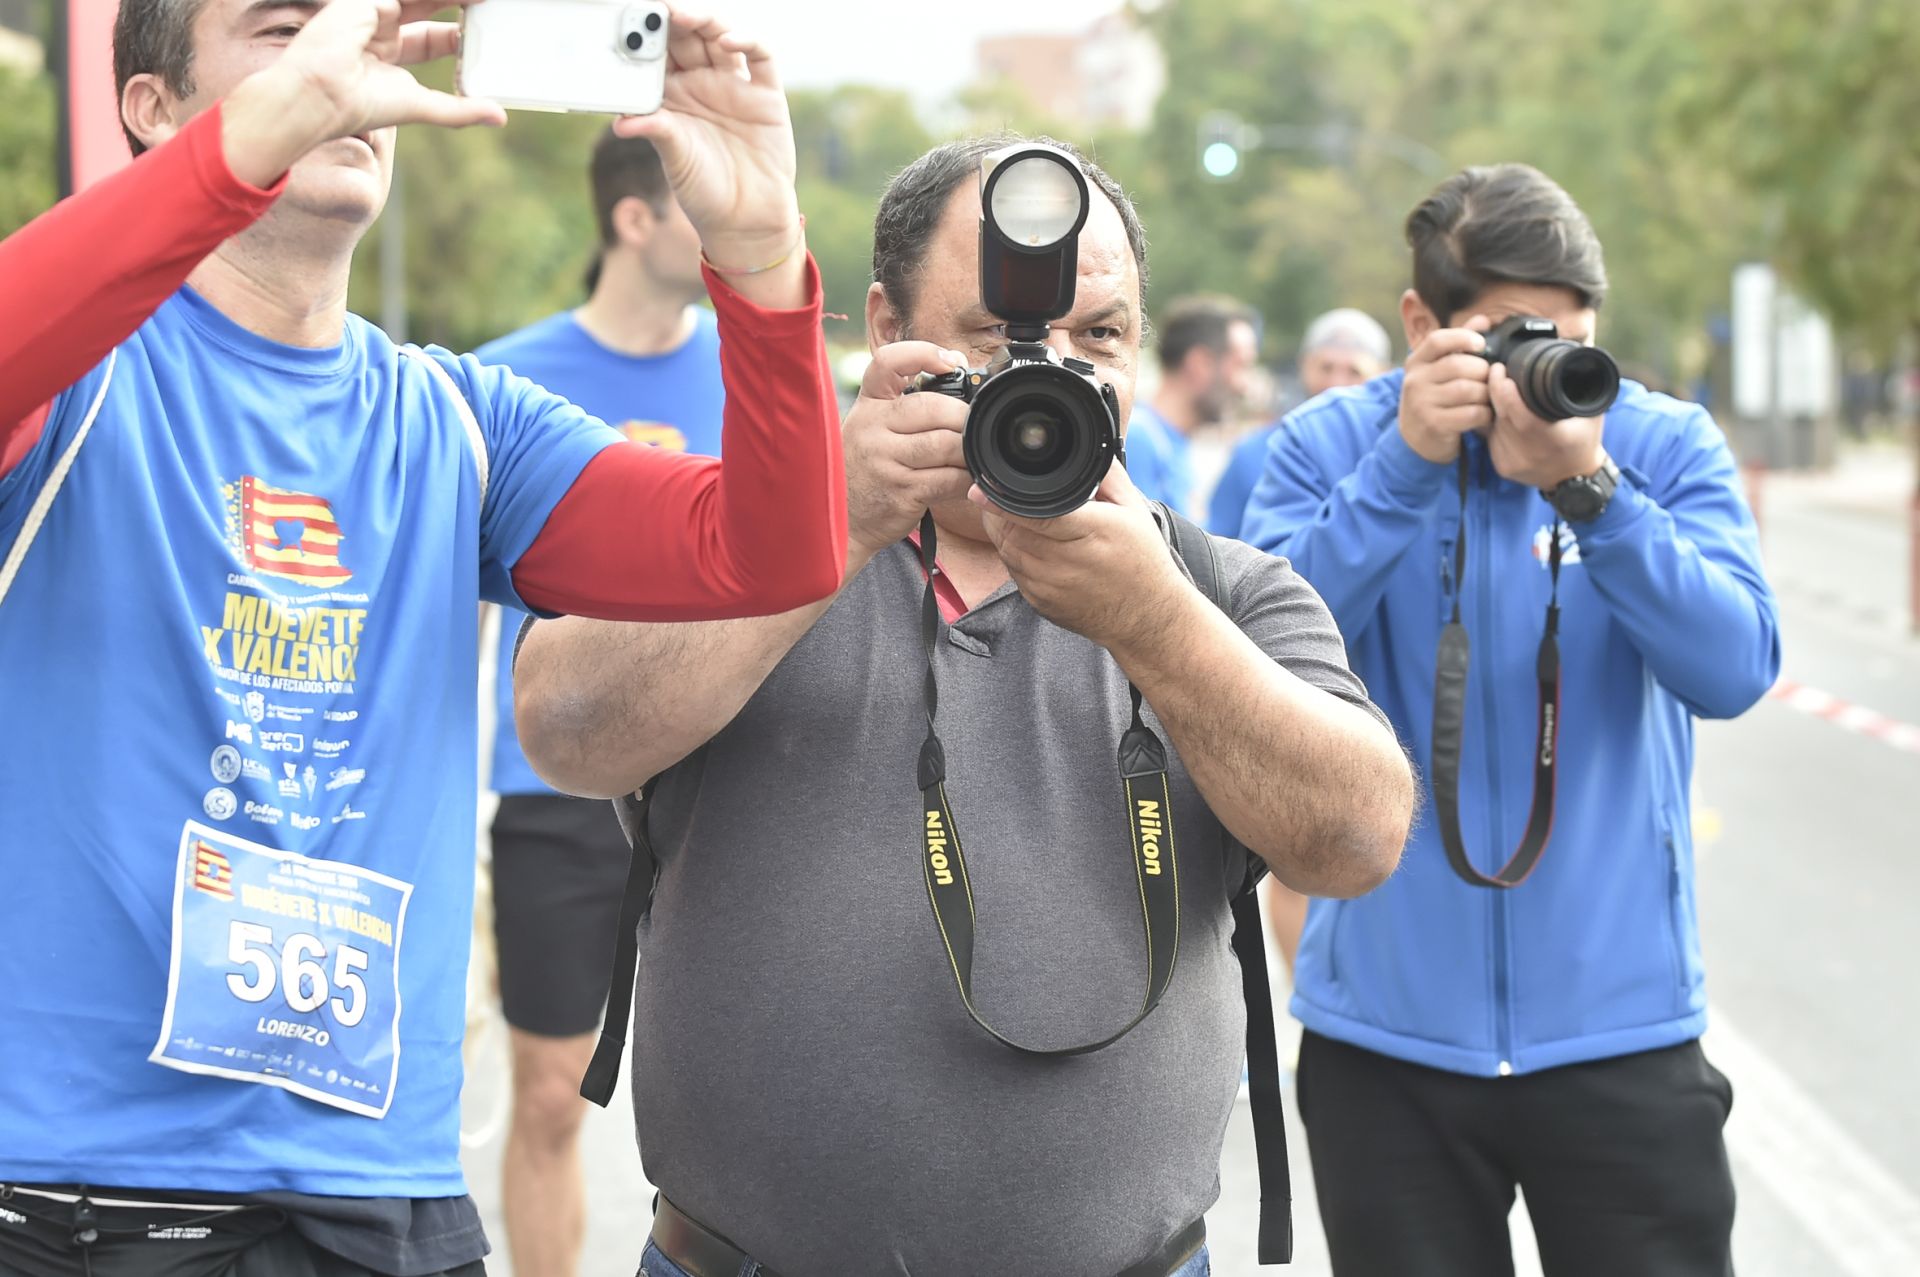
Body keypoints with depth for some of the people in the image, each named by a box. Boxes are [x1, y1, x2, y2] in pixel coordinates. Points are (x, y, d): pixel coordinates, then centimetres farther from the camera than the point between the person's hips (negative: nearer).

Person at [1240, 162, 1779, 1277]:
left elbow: (1735, 670, -14)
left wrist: (1588, 485, -25)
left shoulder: (1666, 444, -1)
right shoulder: (1329, 448, 0)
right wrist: (1407, 464, -22)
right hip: (1388, 1027, 0)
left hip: (1620, 1024, 0)